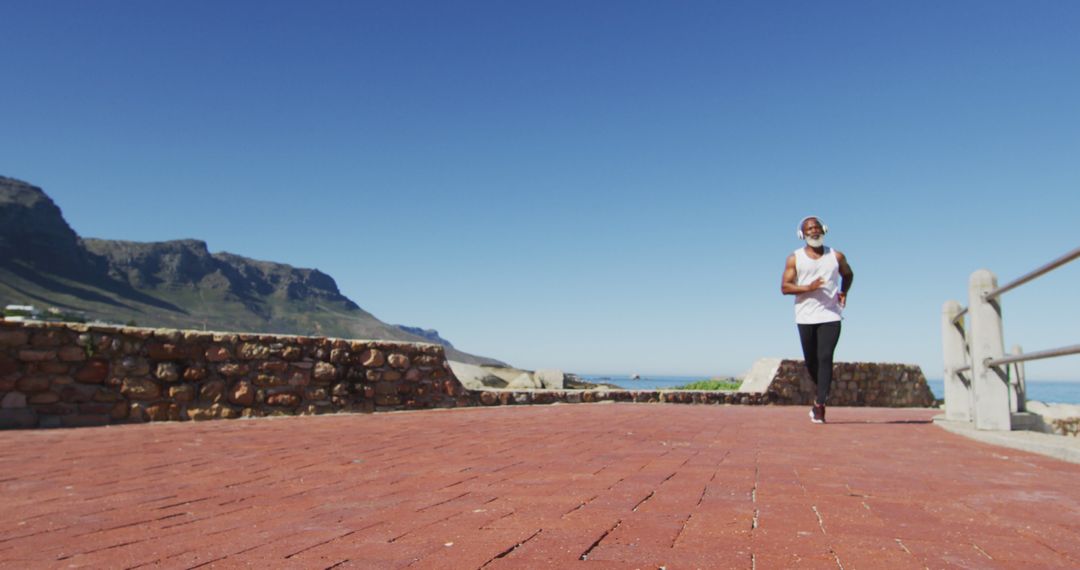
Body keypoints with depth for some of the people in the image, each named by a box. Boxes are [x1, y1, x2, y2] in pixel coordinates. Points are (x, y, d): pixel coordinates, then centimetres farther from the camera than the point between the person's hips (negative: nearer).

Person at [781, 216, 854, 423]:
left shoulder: (836, 256, 7)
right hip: (806, 317, 1)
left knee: (825, 358, -11)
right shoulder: (794, 259, 2)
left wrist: (843, 292, 5)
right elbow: (785, 287, -3)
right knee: (811, 361, 7)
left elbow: (848, 275, 25)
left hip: (830, 315, -1)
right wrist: (807, 287, -20)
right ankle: (823, 392, 34)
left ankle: (819, 403, -7)